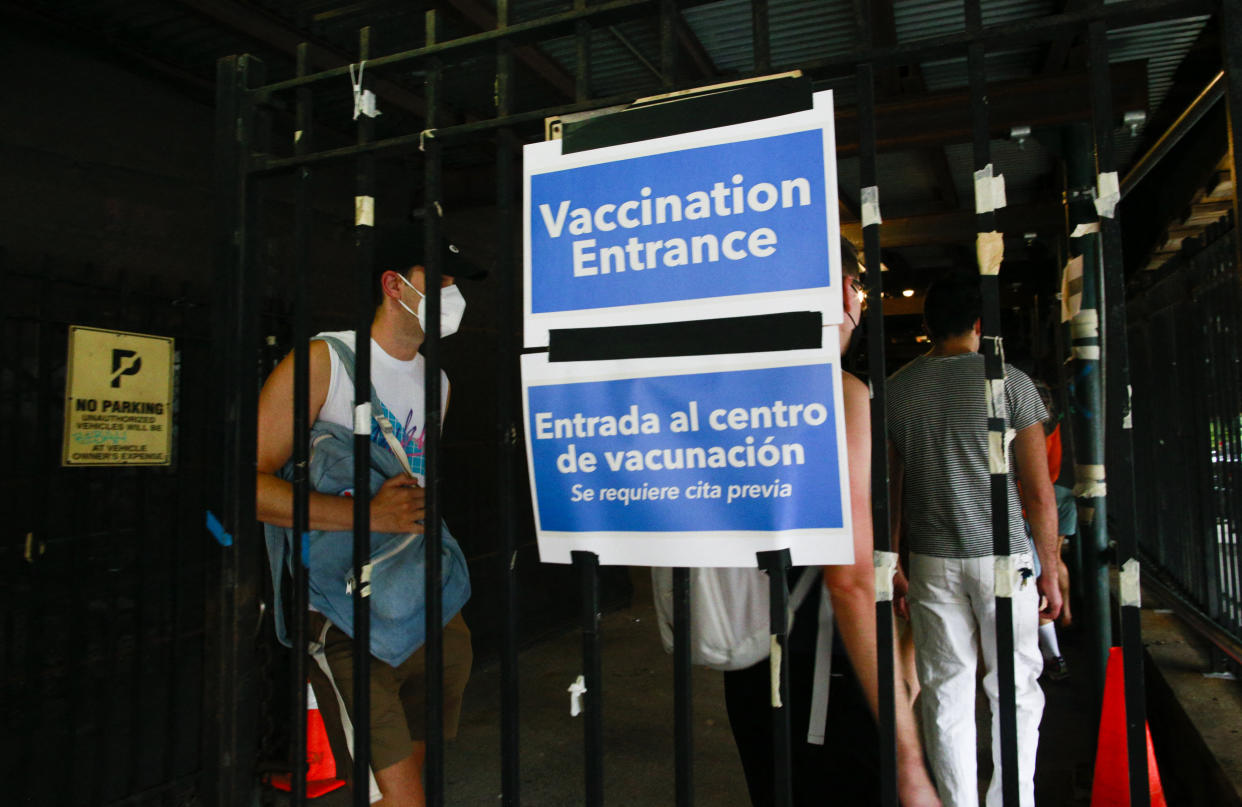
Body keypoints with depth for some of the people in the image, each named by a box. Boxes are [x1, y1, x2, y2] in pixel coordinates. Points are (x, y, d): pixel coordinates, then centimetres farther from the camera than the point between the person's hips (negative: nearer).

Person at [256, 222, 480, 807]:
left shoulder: (437, 382, 16)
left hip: (431, 607, 7)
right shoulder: (323, 360, -7)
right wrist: (368, 514, -22)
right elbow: (247, 481, -14)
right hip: (350, 620, -7)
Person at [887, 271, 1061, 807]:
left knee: (946, 693, 9)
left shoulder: (895, 389, 2)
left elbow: (889, 489, 5)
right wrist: (1050, 570, 5)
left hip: (931, 561, 2)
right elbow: (1039, 491, -4)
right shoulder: (1008, 381, -4)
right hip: (1001, 555, -2)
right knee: (1015, 688, 12)